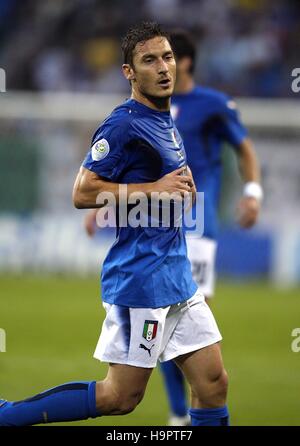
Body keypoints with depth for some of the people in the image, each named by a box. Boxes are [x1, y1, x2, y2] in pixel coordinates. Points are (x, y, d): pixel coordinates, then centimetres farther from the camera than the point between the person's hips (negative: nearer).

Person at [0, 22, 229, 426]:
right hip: (142, 278, -9)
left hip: (177, 274, 9)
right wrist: (155, 188, -19)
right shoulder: (124, 126, -14)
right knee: (120, 398, -5)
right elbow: (82, 193, -20)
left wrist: (181, 185, 12)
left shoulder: (166, 122, 14)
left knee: (213, 385, 6)